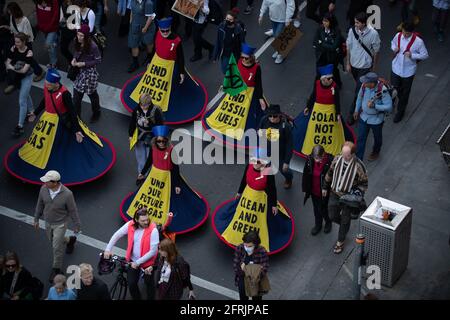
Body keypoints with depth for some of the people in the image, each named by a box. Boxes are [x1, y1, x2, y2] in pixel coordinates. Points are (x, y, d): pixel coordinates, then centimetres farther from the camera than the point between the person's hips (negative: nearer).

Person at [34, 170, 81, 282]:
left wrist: (77, 225, -5)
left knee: (57, 247, 1)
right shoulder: (43, 189, -19)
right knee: (53, 241, 26)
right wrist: (36, 219, 9)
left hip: (60, 224, -5)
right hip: (48, 222, 5)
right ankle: (70, 240, 56)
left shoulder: (67, 194, -31)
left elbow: (73, 210, -17)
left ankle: (56, 269, 24)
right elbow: (40, 204, -1)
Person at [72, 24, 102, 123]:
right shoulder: (78, 43, -10)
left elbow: (98, 60, -18)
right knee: (76, 95, 7)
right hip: (79, 72, 5)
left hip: (90, 73, -5)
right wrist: (74, 59, -11)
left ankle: (96, 114, 45)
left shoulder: (93, 46, -27)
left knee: (92, 94, 19)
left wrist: (84, 64, -23)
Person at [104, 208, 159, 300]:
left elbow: (153, 251, -26)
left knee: (149, 283, 16)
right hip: (133, 261, 3)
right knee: (131, 284, 4)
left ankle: (150, 298, 42)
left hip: (147, 262, -3)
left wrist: (138, 262, -23)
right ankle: (136, 298, 33)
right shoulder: (130, 225, -15)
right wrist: (108, 249, -7)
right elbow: (117, 235, -1)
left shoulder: (153, 230, -27)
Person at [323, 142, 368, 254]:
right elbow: (330, 173, 4)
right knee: (332, 216, 15)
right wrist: (325, 187, 12)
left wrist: (357, 193, -25)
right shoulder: (337, 159, -14)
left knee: (345, 219, 14)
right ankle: (344, 226, 48)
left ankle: (340, 242, 35)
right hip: (335, 193, 4)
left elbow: (364, 183, -13)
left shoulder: (359, 166, -26)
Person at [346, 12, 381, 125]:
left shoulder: (373, 34, -21)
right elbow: (349, 47, 0)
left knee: (358, 91, -3)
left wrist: (374, 67, -1)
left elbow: (376, 51, -9)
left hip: (365, 66, -4)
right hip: (354, 64, 4)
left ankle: (352, 114, 8)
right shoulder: (352, 31, -12)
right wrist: (348, 63, 3)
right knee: (360, 87, 24)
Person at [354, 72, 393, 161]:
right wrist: (357, 110, 12)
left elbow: (389, 107, -28)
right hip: (364, 116, 3)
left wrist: (374, 106, -38)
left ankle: (375, 153, 52)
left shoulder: (382, 91, -33)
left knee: (377, 138, 23)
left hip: (376, 119, -3)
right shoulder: (364, 86, -19)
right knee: (360, 138, 9)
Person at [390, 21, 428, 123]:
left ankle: (400, 112, 34)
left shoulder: (418, 41, -23)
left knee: (405, 93, 13)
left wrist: (412, 55, -27)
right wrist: (394, 48, -13)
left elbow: (425, 55, -12)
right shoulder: (398, 36, -11)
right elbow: (393, 43, 12)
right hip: (396, 68, 3)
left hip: (408, 71, -3)